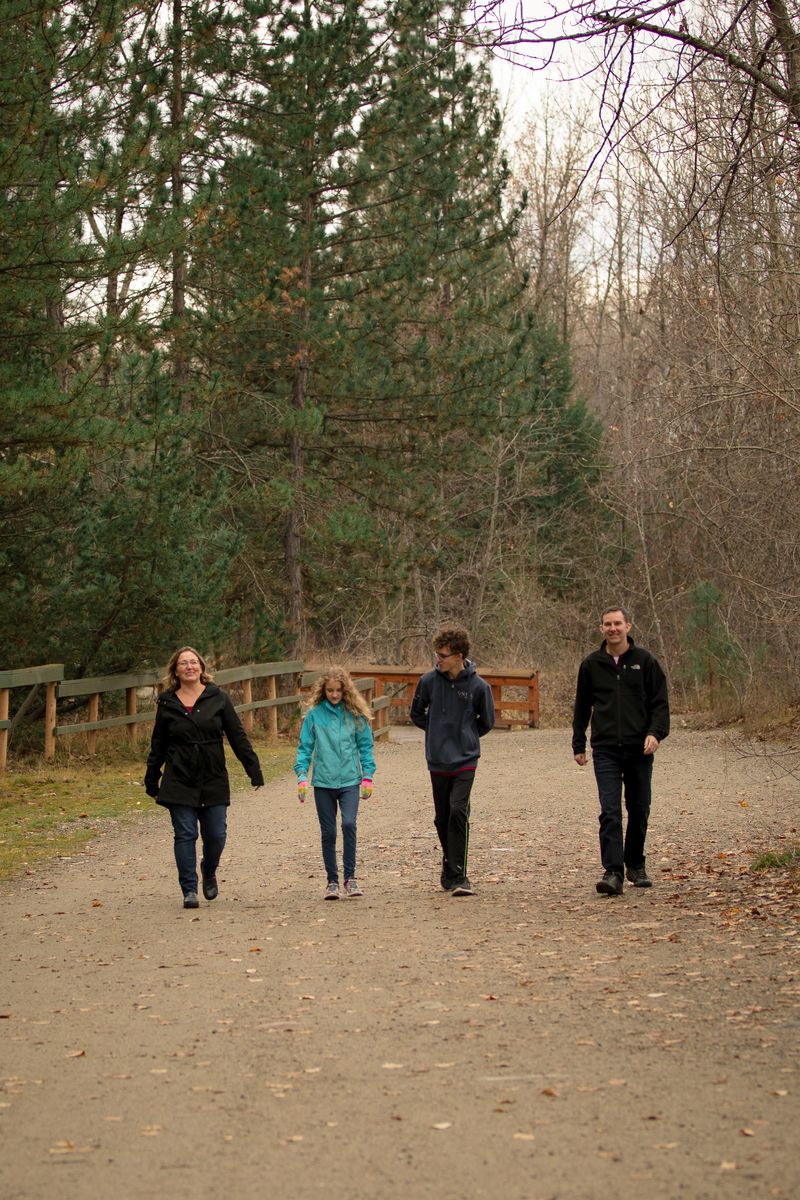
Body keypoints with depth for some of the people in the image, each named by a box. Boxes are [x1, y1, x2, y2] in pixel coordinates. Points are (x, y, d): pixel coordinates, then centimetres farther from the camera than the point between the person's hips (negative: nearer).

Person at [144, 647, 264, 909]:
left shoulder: (218, 698, 3)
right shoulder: (167, 703, 5)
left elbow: (238, 737, 4)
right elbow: (158, 745, 12)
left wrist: (253, 769, -1)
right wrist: (151, 779, 11)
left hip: (214, 780, 0)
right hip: (179, 782, 0)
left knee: (216, 834, 1)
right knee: (185, 835, -2)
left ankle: (209, 873, 30)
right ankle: (189, 890, 4)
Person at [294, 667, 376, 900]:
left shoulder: (355, 714, 3)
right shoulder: (314, 714, 1)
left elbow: (365, 746, 7)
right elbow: (304, 747, 3)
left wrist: (367, 776, 1)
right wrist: (302, 776, -6)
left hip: (350, 781, -1)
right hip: (323, 782, 1)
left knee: (349, 824, -18)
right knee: (328, 832, 5)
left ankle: (350, 876, -6)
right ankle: (332, 881, 17)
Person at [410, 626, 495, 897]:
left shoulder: (478, 686, -8)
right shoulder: (429, 681, -3)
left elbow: (486, 722, 8)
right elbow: (417, 713, 14)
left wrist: (466, 737, 8)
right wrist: (438, 731, 8)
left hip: (465, 761, -3)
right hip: (437, 761, 3)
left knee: (458, 811, -16)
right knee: (442, 818, 10)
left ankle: (457, 875, -12)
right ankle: (450, 869, 29)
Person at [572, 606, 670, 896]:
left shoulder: (644, 661, 3)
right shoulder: (592, 664, 7)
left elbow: (660, 702, 3)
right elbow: (582, 707, 16)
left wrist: (655, 733, -13)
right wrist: (578, 745, 13)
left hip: (639, 750, 0)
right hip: (605, 750, 0)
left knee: (639, 811, 10)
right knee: (610, 812, -11)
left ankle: (636, 865, 29)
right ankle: (613, 872, -14)